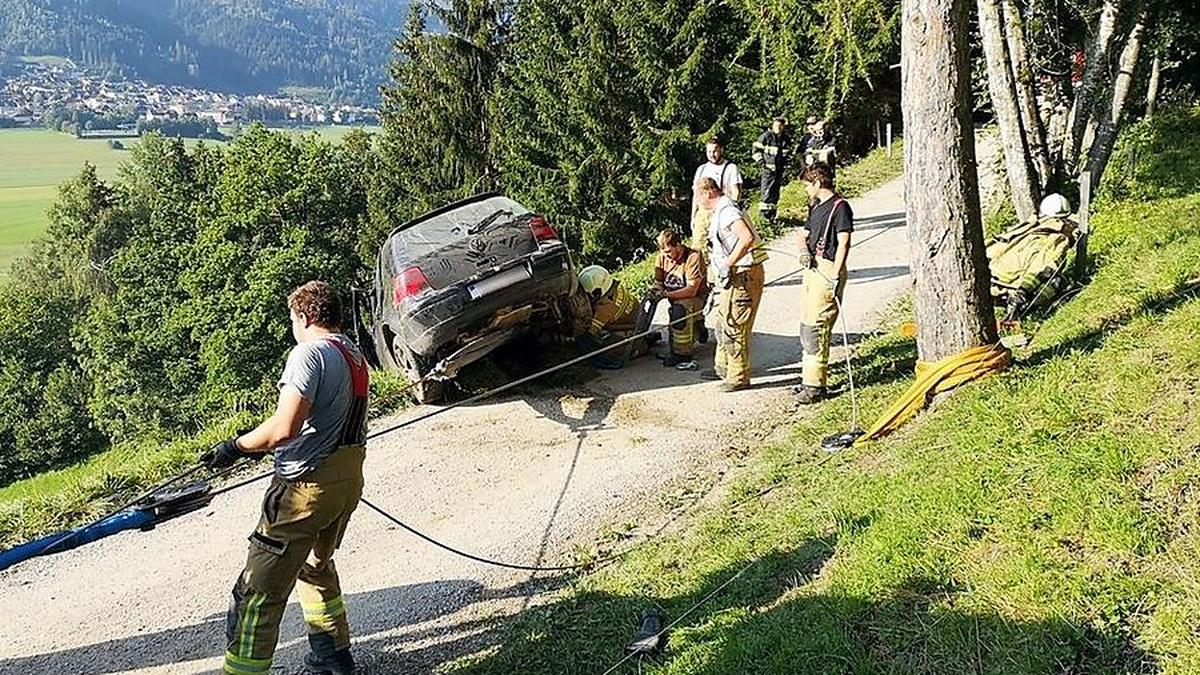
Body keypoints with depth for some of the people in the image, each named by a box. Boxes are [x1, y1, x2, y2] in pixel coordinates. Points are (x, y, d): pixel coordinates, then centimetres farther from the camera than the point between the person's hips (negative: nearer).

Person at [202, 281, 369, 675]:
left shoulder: (310, 353, -16)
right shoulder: (354, 355, 11)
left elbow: (284, 428, -26)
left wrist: (236, 447, -10)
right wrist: (264, 445, 20)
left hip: (306, 487, -10)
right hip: (349, 480, 10)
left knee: (258, 593, -4)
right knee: (316, 565, 29)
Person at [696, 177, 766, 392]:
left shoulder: (727, 211, -18)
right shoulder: (720, 211, 16)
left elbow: (747, 238, -32)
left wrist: (728, 263, -27)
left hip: (744, 275, -11)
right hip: (735, 276, 11)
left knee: (734, 326, -4)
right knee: (723, 322, 21)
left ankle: (739, 377, 5)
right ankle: (723, 367, 34)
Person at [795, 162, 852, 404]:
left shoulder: (840, 207, -10)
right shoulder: (816, 207, 17)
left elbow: (844, 244, -17)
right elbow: (806, 234, 25)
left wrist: (835, 277, -22)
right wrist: (804, 250, 1)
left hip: (828, 271, -10)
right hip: (813, 267, 10)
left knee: (816, 326, -11)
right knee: (806, 324, 14)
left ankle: (815, 384, -7)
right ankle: (808, 376, 25)